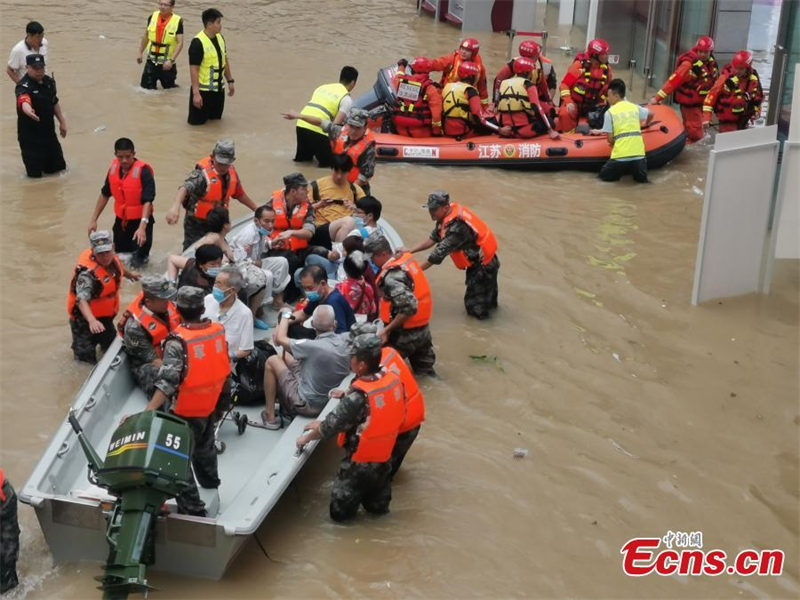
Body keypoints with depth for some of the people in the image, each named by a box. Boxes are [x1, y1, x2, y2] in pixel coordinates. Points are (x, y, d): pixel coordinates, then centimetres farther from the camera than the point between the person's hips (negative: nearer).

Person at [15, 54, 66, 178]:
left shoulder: (49, 81, 2)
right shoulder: (23, 86, -21)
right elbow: (24, 100, -44)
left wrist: (62, 121, 19)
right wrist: (28, 111, -66)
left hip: (49, 132, 6)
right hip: (29, 135, -6)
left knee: (58, 167, 15)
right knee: (35, 172, -1)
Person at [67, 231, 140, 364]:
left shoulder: (111, 258, -9)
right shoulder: (88, 272, -35)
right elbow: (82, 299, -47)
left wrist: (128, 274, 38)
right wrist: (92, 320, -64)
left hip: (106, 316, 8)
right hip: (85, 318, -8)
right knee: (87, 358, -4)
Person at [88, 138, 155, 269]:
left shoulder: (143, 171, -22)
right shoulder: (113, 168, -3)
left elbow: (148, 201, -28)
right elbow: (104, 195, 9)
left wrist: (142, 227, -39)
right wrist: (93, 219, 8)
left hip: (139, 220, -6)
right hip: (121, 220, 6)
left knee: (138, 258, -6)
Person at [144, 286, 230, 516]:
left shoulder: (178, 341, -25)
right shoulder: (218, 330, -7)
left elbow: (168, 381, -31)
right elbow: (225, 366, 8)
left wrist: (149, 409, -34)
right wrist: (224, 393, 25)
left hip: (186, 410, -7)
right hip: (211, 403, 7)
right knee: (205, 447, 30)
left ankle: (192, 507, 7)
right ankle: (210, 483, 53)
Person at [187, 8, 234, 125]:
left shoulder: (220, 38, 5)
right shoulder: (198, 42, -19)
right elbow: (194, 69, -20)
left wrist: (230, 81, 17)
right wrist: (196, 93, -23)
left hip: (219, 89, 7)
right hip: (203, 90, -7)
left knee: (216, 119, 16)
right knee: (197, 121, 1)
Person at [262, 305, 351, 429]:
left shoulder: (313, 347, -32)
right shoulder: (344, 342, -13)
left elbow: (279, 339, -19)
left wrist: (285, 316, -2)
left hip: (307, 404, -7)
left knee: (272, 361, 8)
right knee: (286, 356, 19)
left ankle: (270, 417, 15)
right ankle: (286, 408, 29)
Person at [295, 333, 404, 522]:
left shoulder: (358, 396, -31)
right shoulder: (394, 380, -11)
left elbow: (331, 425, -20)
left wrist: (307, 437, -2)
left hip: (360, 462, -7)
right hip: (385, 457, 7)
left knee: (340, 512, 8)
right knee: (377, 507, 27)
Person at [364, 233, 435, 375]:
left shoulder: (391, 276, -25)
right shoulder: (406, 258, 2)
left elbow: (409, 307, -31)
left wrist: (387, 330, -23)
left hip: (405, 335, -9)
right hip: (423, 329, 9)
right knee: (425, 373, 17)